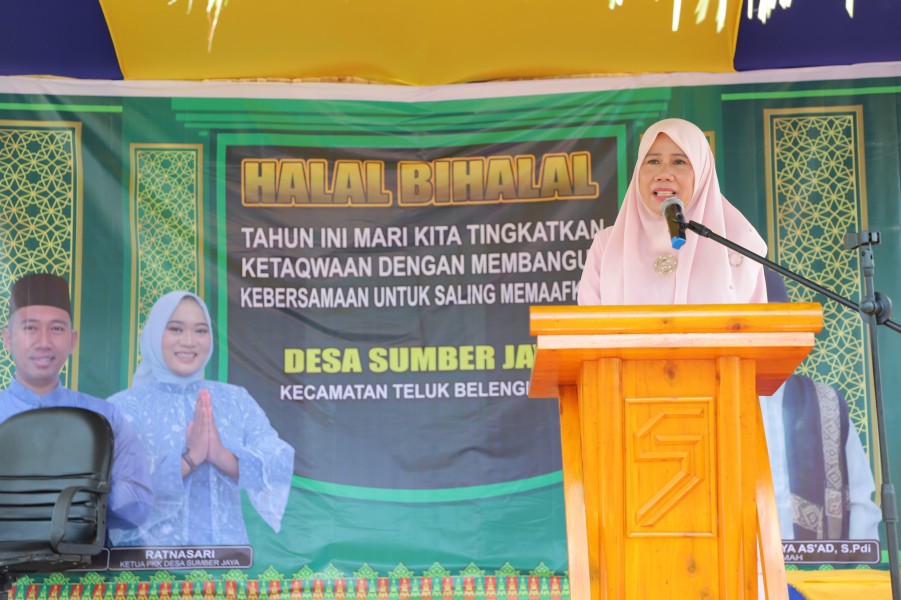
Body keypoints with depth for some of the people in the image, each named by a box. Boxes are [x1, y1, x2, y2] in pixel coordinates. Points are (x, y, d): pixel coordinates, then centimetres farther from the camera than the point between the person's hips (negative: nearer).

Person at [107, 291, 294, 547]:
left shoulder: (237, 400, 8)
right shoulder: (124, 406, 0)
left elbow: (282, 467, -3)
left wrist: (222, 456, -17)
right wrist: (189, 457, -21)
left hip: (226, 552, 3)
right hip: (149, 556, -2)